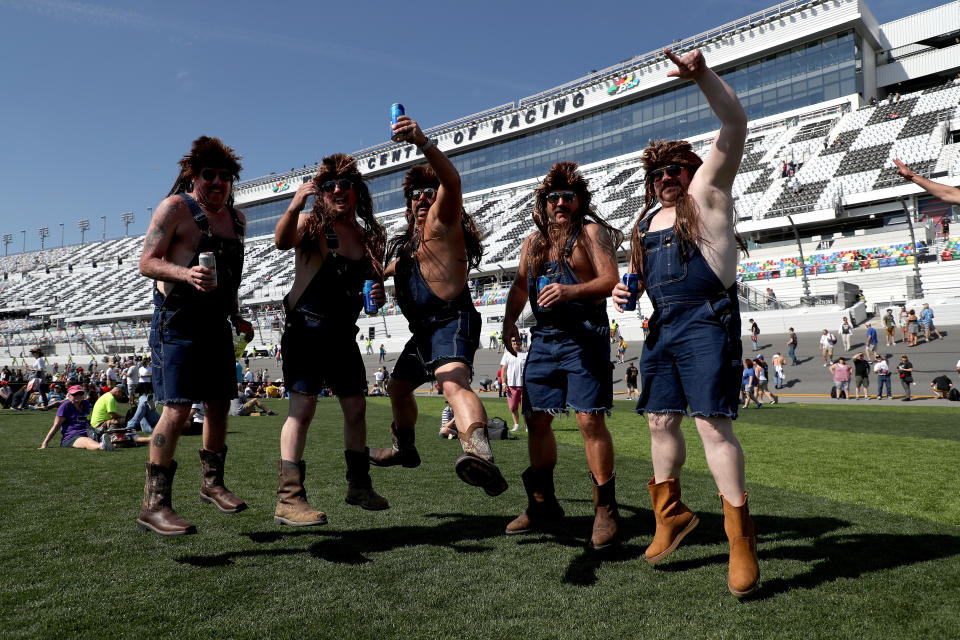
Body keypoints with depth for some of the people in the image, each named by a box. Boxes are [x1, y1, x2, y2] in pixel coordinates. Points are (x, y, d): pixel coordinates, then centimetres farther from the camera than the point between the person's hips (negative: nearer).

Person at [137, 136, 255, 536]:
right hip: (177, 321, -7)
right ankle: (153, 504, -4)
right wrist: (186, 274, -29)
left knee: (219, 405, 10)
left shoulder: (235, 218, 15)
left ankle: (212, 484, 27)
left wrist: (237, 318, 17)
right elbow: (146, 263, -11)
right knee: (178, 410, -13)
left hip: (217, 324, 7)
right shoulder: (175, 207, -5)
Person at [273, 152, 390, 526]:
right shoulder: (311, 224, -5)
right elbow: (282, 242, -27)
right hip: (305, 330, -5)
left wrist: (378, 295, -6)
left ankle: (359, 485, 25)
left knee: (356, 408, 9)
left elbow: (375, 286, 17)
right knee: (303, 405, -12)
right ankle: (288, 498, -7)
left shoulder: (369, 236, 8)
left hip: (344, 334, 6)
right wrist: (294, 206, -44)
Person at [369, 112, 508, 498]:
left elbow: (452, 180, -24)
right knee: (398, 387, 26)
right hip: (424, 328, 10)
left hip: (451, 322, -10)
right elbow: (393, 269, 38)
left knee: (453, 383, -36)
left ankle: (482, 457, -59)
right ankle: (404, 448, 49)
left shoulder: (443, 220, -3)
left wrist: (423, 142, -38)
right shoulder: (411, 239, 22)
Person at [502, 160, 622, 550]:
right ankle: (542, 503, 21)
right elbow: (520, 285, 21)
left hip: (584, 335, -6)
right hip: (543, 338, 6)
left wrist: (571, 291, -27)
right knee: (536, 418, 7)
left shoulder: (591, 231, 0)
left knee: (590, 420, -10)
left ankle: (605, 508, 3)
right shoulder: (534, 241, 18)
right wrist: (509, 321, 5)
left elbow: (611, 280, -11)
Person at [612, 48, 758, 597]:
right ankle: (671, 513, 25)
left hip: (706, 321, -7)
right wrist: (626, 290, 7)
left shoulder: (707, 191, 4)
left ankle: (740, 534, -1)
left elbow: (735, 125, -8)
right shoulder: (648, 219, 21)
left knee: (712, 423, -12)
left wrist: (702, 74, -19)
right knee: (660, 420, 9)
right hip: (662, 326, 7)